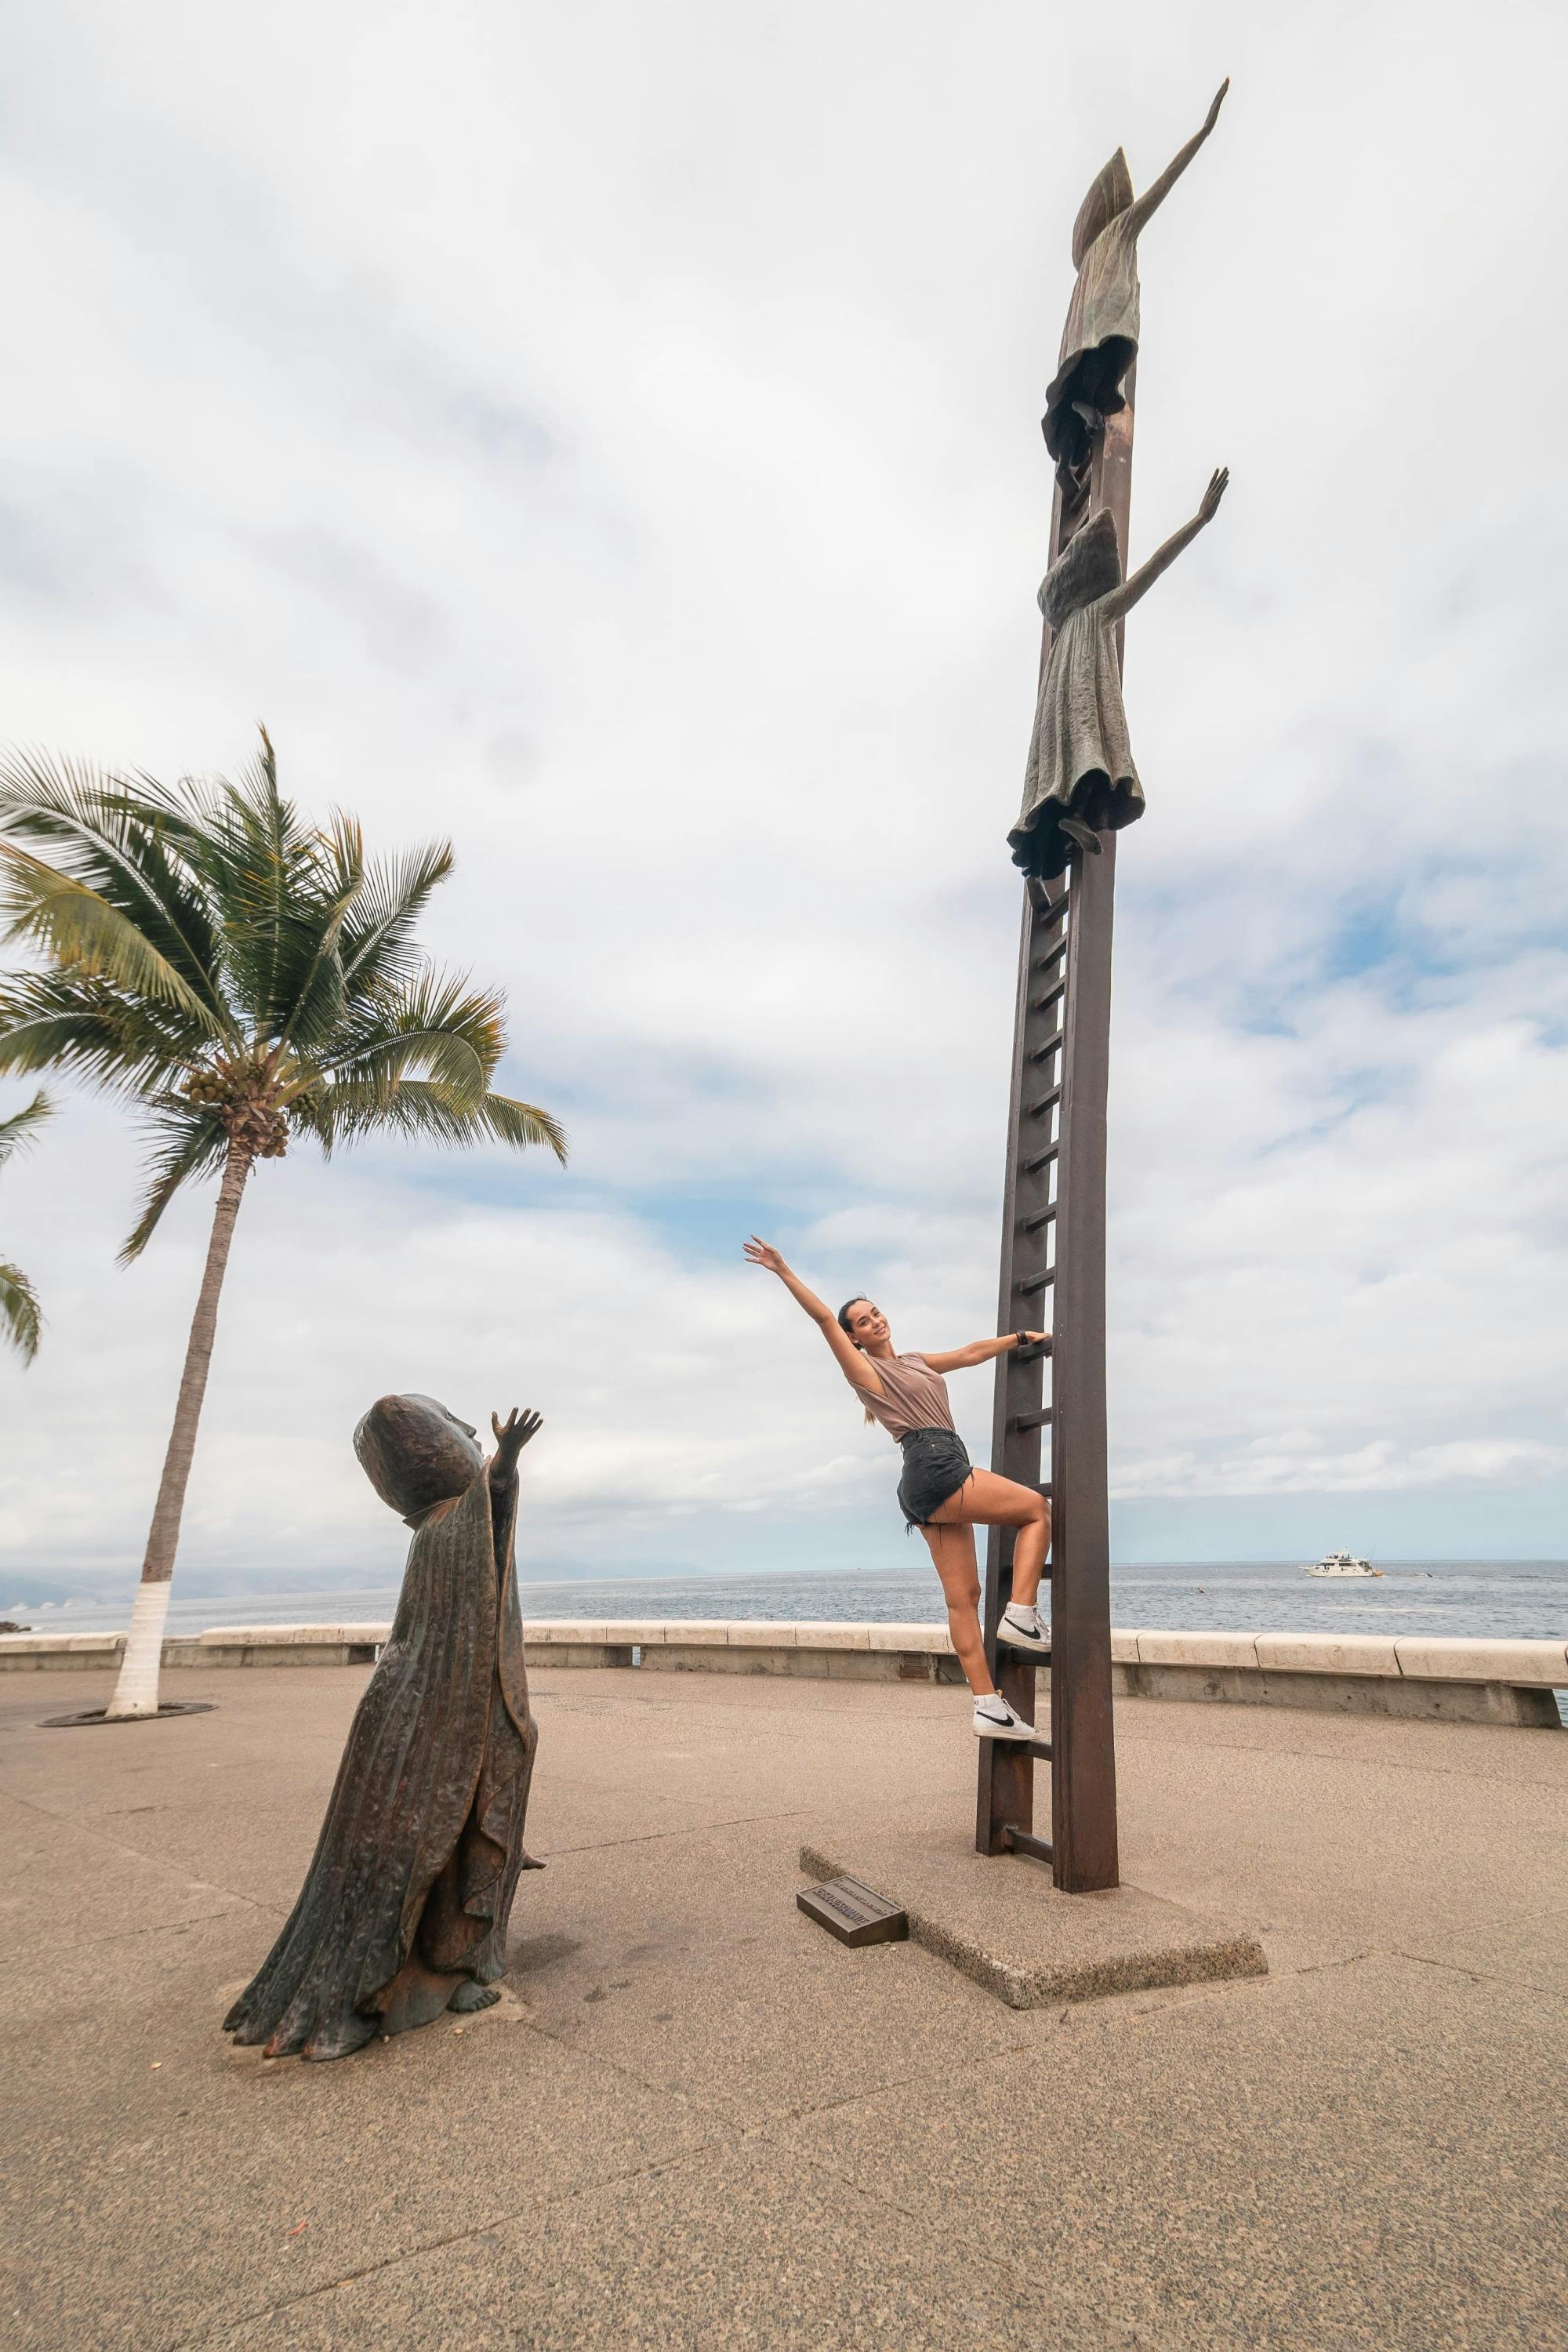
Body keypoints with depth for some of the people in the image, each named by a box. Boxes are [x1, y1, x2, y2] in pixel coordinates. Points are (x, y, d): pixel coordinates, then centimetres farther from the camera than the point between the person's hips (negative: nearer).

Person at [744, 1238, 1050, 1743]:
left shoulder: (917, 1363, 23)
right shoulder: (866, 1372, 1)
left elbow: (971, 1352, 32)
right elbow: (823, 1318, -7)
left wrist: (1020, 1337, 36)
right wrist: (783, 1272, -13)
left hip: (930, 1491, 8)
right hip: (935, 1469, -8)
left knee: (963, 1596, 4)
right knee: (1037, 1509, 0)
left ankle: (988, 1707, 6)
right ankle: (1021, 1615, -4)